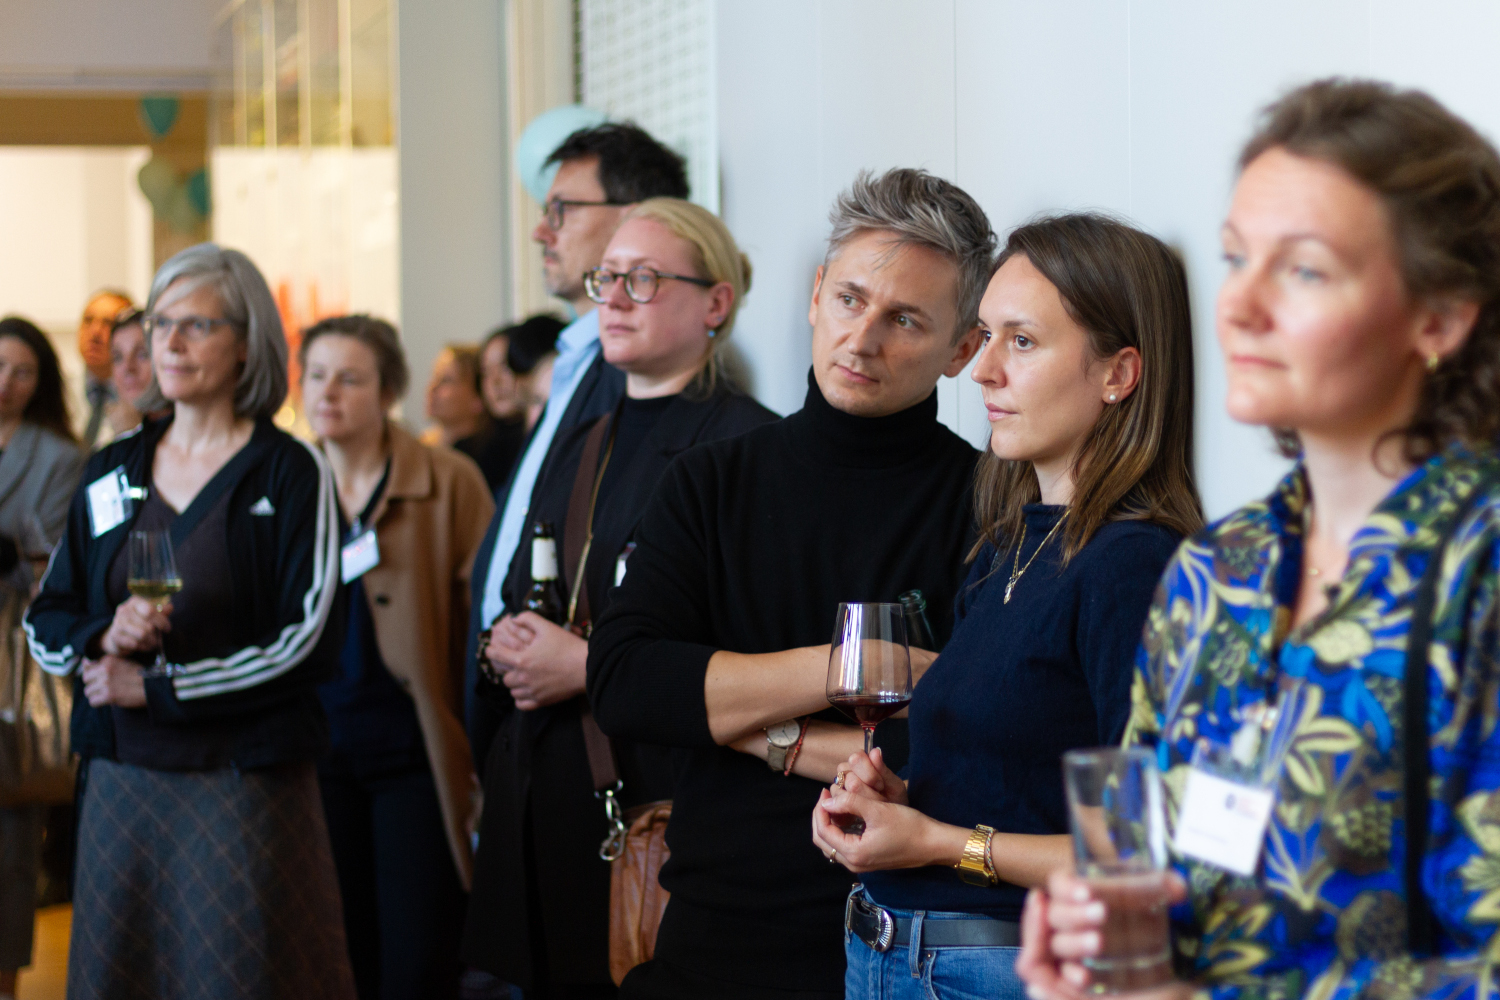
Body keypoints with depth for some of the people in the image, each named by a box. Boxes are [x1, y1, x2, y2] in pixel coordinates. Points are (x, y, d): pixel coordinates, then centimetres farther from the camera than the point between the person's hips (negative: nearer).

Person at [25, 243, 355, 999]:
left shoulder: (289, 473, -3)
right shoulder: (111, 474, 11)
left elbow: (308, 643, -10)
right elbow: (44, 623, 14)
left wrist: (156, 686, -12)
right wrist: (104, 635, -9)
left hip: (243, 787, -4)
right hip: (121, 785, 4)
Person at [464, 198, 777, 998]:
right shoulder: (579, 446, 18)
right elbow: (518, 600, 26)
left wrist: (589, 664, -15)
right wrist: (505, 648, 3)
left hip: (663, 802, -7)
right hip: (543, 797, 7)